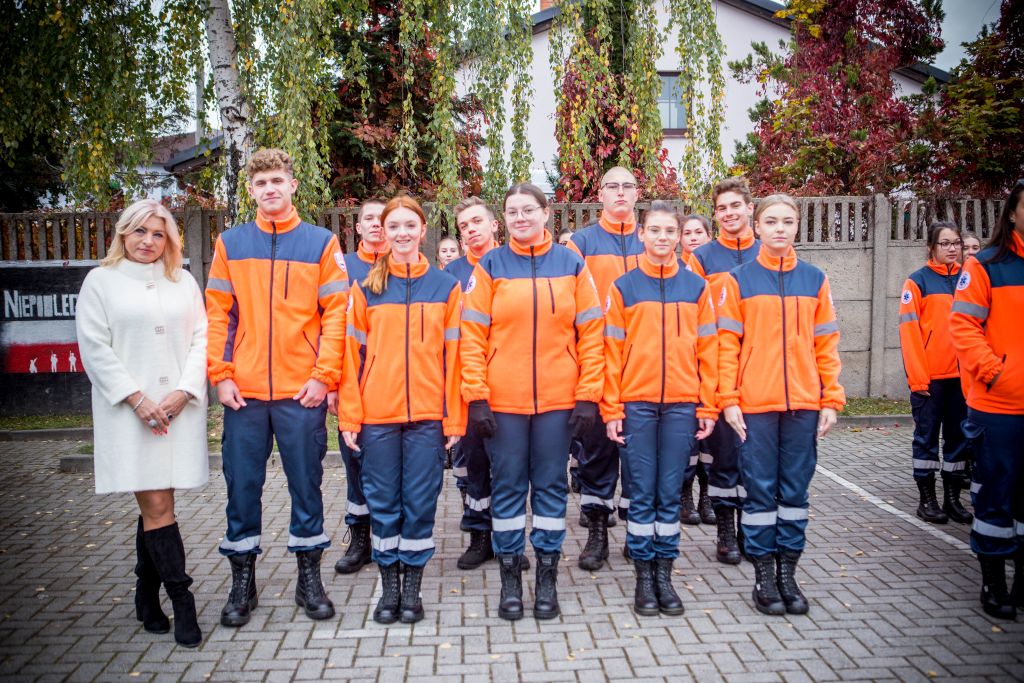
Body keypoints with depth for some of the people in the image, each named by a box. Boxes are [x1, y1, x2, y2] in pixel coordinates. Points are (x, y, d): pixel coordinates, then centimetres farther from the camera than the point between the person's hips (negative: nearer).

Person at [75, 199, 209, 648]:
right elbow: (95, 348, -2)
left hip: (179, 409, 3)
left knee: (156, 504, 8)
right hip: (130, 412, -3)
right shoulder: (101, 281, 5)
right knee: (156, 506, -6)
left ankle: (147, 597, 22)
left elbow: (201, 338, 7)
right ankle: (182, 602, -1)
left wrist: (183, 391, -6)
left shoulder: (184, 282, 13)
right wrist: (137, 398, -10)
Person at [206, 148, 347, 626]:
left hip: (302, 391, -1)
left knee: (306, 484, 7)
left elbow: (336, 314, -1)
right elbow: (217, 313, 6)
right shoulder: (230, 243, 9)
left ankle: (309, 578, 21)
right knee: (242, 486, 8)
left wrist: (324, 375, -9)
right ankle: (242, 582, 22)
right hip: (243, 391, 2)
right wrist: (221, 375, -3)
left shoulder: (321, 243, 3)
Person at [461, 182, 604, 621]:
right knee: (507, 487, 7)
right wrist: (476, 397, -8)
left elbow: (591, 334, 3)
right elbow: (473, 336, -1)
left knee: (551, 486, 8)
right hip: (502, 401, 0)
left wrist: (588, 395, -3)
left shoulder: (571, 266, 4)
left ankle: (547, 576, 21)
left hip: (559, 400, 1)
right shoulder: (490, 267, 2)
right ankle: (510, 577, 19)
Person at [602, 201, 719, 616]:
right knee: (642, 494, 4)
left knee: (670, 494, 7)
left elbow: (707, 350, 6)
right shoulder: (623, 287, 3)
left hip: (682, 405, 1)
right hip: (636, 405, -1)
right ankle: (644, 576, 15)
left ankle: (664, 573, 19)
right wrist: (611, 409, -4)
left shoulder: (696, 287, 7)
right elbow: (612, 352, 1)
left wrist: (708, 407, 2)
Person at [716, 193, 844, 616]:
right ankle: (764, 575, 14)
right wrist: (728, 399, -8)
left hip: (804, 405, 2)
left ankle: (788, 572, 20)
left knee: (795, 490, 8)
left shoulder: (814, 280, 8)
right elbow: (727, 343, -1)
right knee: (761, 490, 4)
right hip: (755, 406, -2)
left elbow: (826, 344, 8)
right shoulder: (739, 280, 2)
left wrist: (832, 400, 3)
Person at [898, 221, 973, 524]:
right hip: (929, 376, -4)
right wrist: (917, 377, -13)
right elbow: (909, 329, -8)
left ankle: (953, 498, 20)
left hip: (962, 374, 4)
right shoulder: (918, 280, -3)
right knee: (927, 436, 3)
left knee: (958, 436, 9)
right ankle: (927, 500, 12)